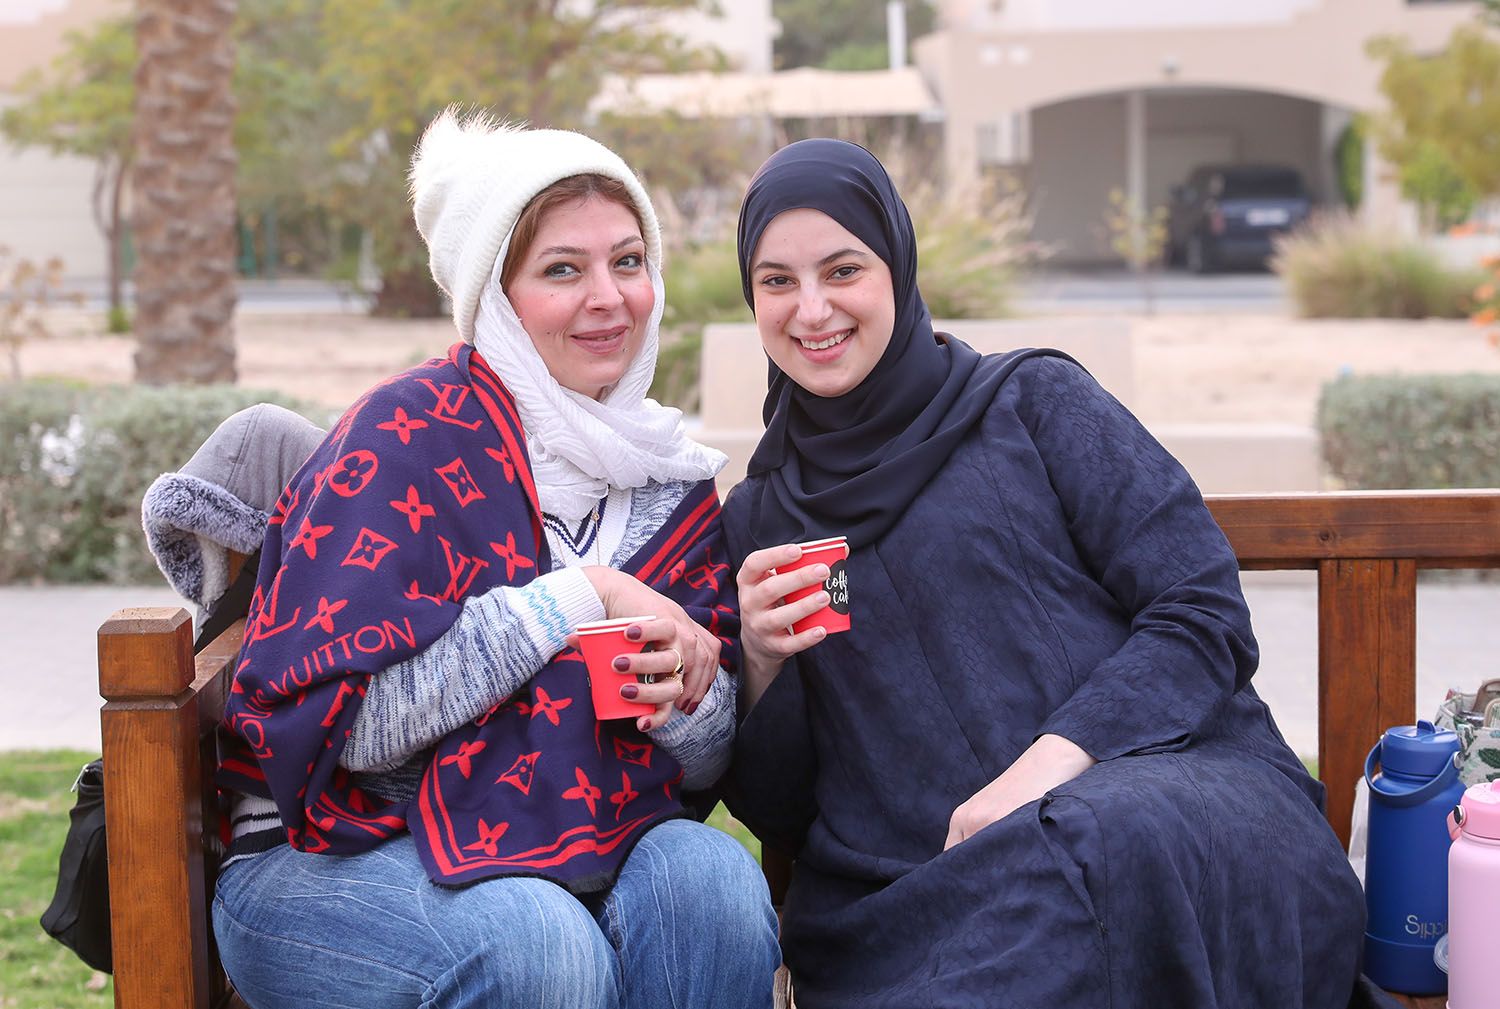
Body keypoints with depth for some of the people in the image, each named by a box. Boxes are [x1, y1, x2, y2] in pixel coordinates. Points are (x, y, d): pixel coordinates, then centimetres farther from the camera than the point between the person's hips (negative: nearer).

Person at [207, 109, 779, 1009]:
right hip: (343, 857, -4)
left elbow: (705, 767, 11)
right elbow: (333, 716, -20)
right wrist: (577, 597, -19)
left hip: (568, 846, 5)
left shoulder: (673, 484, 7)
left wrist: (690, 699, -14)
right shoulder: (413, 433, -11)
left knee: (710, 876, -26)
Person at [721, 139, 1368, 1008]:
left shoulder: (1034, 403, 10)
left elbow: (1206, 616, -1)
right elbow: (776, 814, 17)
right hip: (912, 896, 2)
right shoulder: (756, 517, 19)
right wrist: (764, 665, -3)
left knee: (1101, 844, -39)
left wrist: (1044, 769, -15)